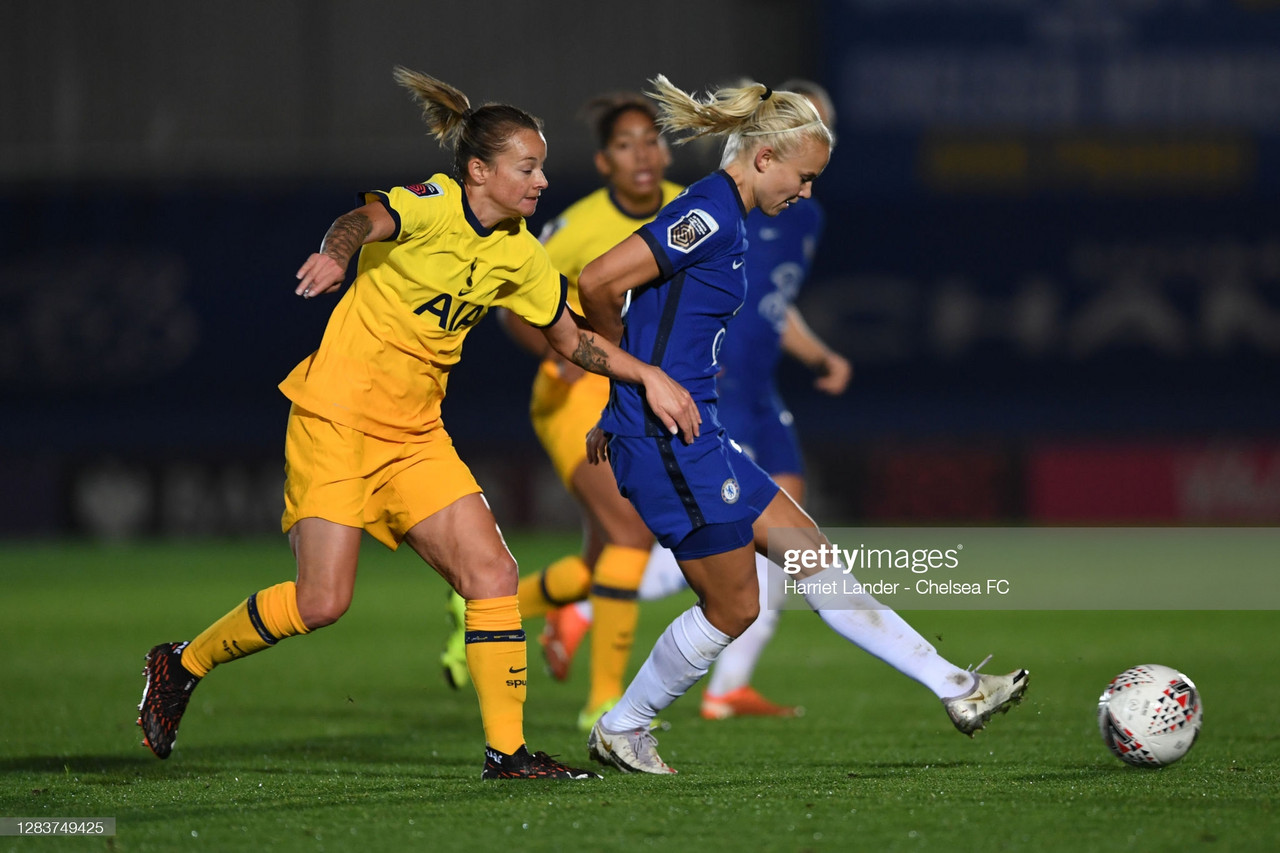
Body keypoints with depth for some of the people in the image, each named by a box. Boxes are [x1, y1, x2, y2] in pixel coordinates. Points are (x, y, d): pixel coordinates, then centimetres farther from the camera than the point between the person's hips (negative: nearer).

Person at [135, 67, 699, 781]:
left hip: (416, 434, 7)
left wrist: (649, 376, 9)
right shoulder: (433, 206, -15)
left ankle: (507, 750, -1)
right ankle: (182, 665, 11)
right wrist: (335, 253, -59)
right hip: (338, 418, -7)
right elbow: (366, 221, -36)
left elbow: (572, 339, 20)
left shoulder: (519, 255, 7)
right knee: (322, 603, -11)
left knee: (493, 573, -7)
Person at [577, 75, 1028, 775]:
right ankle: (621, 729, 17)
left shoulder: (715, 215, 14)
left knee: (812, 554, 9)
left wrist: (617, 409, 19)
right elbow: (598, 283, -24)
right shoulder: (711, 215, -17)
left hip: (693, 439, 10)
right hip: (670, 440, -10)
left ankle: (955, 688, 11)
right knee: (733, 607, 2)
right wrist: (630, 366, -7)